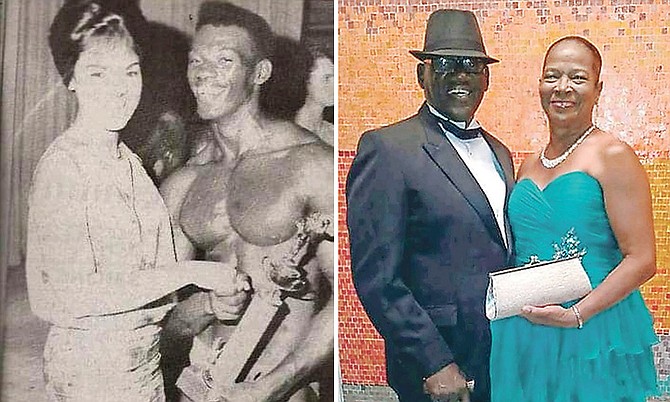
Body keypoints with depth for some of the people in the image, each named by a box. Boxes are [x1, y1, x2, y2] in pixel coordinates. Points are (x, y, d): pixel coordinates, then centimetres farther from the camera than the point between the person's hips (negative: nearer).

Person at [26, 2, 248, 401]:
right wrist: (191, 273, -21)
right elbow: (76, 296, -22)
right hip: (91, 360, -7)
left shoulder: (126, 159, 5)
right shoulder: (62, 164, -17)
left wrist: (210, 301, -6)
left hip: (145, 352, 7)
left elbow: (136, 269, 7)